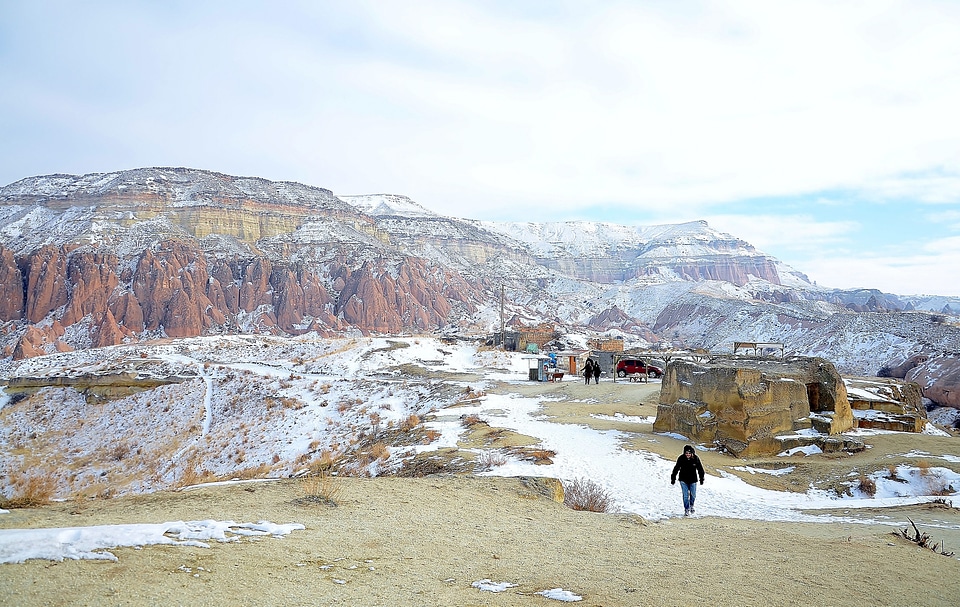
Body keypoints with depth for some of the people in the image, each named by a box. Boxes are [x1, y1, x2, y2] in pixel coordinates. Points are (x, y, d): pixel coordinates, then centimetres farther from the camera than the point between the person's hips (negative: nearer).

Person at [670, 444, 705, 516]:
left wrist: (701, 479, 5)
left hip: (693, 480, 1)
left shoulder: (695, 458, -13)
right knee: (686, 495, -5)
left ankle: (691, 506, 37)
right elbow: (676, 469, -5)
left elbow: (700, 469, 0)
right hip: (683, 480, -1)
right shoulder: (681, 458, -15)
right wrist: (673, 478, -3)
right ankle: (686, 510, 8)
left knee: (693, 495, 12)